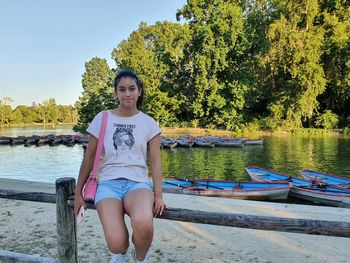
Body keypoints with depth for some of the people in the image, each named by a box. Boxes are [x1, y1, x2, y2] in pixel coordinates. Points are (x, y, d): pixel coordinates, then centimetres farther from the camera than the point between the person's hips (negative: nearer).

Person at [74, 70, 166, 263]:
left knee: (143, 224, -35)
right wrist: (78, 193, 13)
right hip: (108, 183, 0)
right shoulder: (102, 119, 7)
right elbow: (89, 158, 11)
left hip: (137, 183, 0)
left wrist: (158, 195, -8)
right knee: (116, 244, -25)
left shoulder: (148, 123, 7)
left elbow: (155, 161, 3)